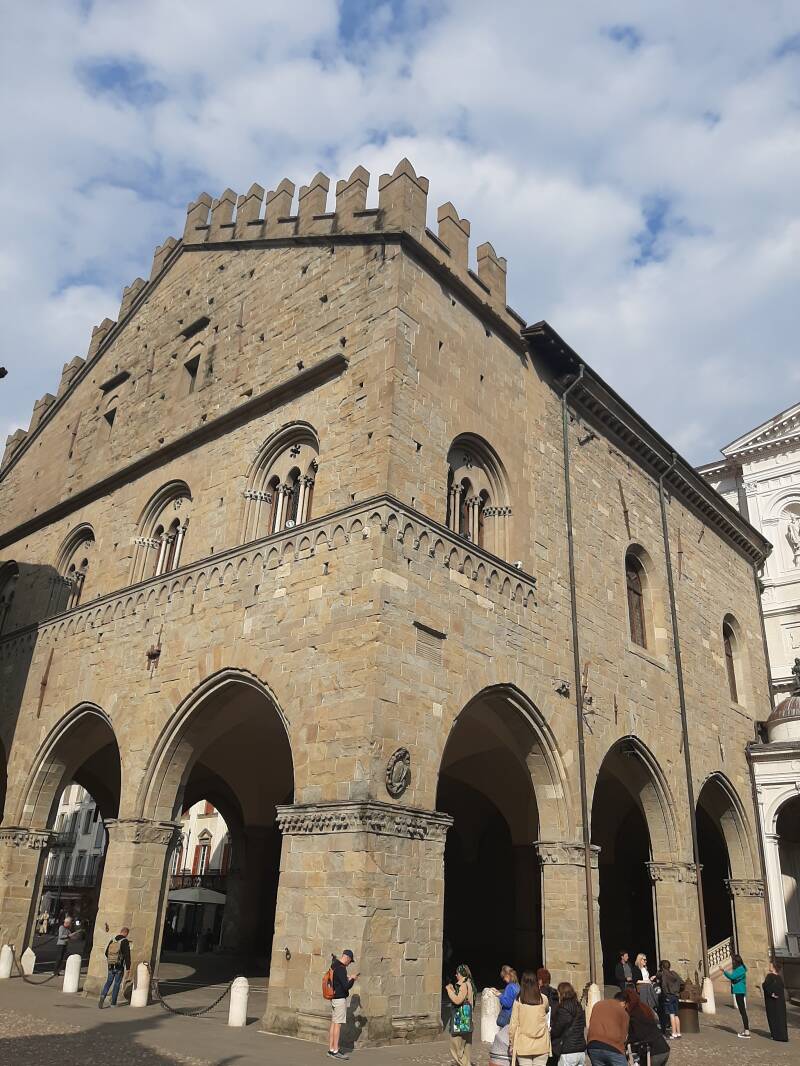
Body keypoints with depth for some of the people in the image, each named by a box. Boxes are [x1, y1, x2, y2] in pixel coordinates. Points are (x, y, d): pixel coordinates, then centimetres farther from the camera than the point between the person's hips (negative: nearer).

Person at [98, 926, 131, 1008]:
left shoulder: (112, 940, 6)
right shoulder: (125, 941, -11)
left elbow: (106, 953, 15)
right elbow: (127, 956, -16)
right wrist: (128, 968, -11)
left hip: (111, 966, 5)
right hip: (119, 967, -5)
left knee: (108, 982, 16)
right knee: (117, 984, 7)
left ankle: (102, 996, -7)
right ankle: (113, 1003, 12)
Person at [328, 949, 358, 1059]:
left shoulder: (334, 966, 10)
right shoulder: (341, 969, -19)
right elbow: (346, 986, -21)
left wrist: (348, 979, 16)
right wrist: (352, 979, -4)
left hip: (334, 998, 10)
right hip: (340, 999, -10)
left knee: (333, 1023, 12)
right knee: (338, 1024, -5)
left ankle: (331, 1049, 16)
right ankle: (335, 1051, -2)